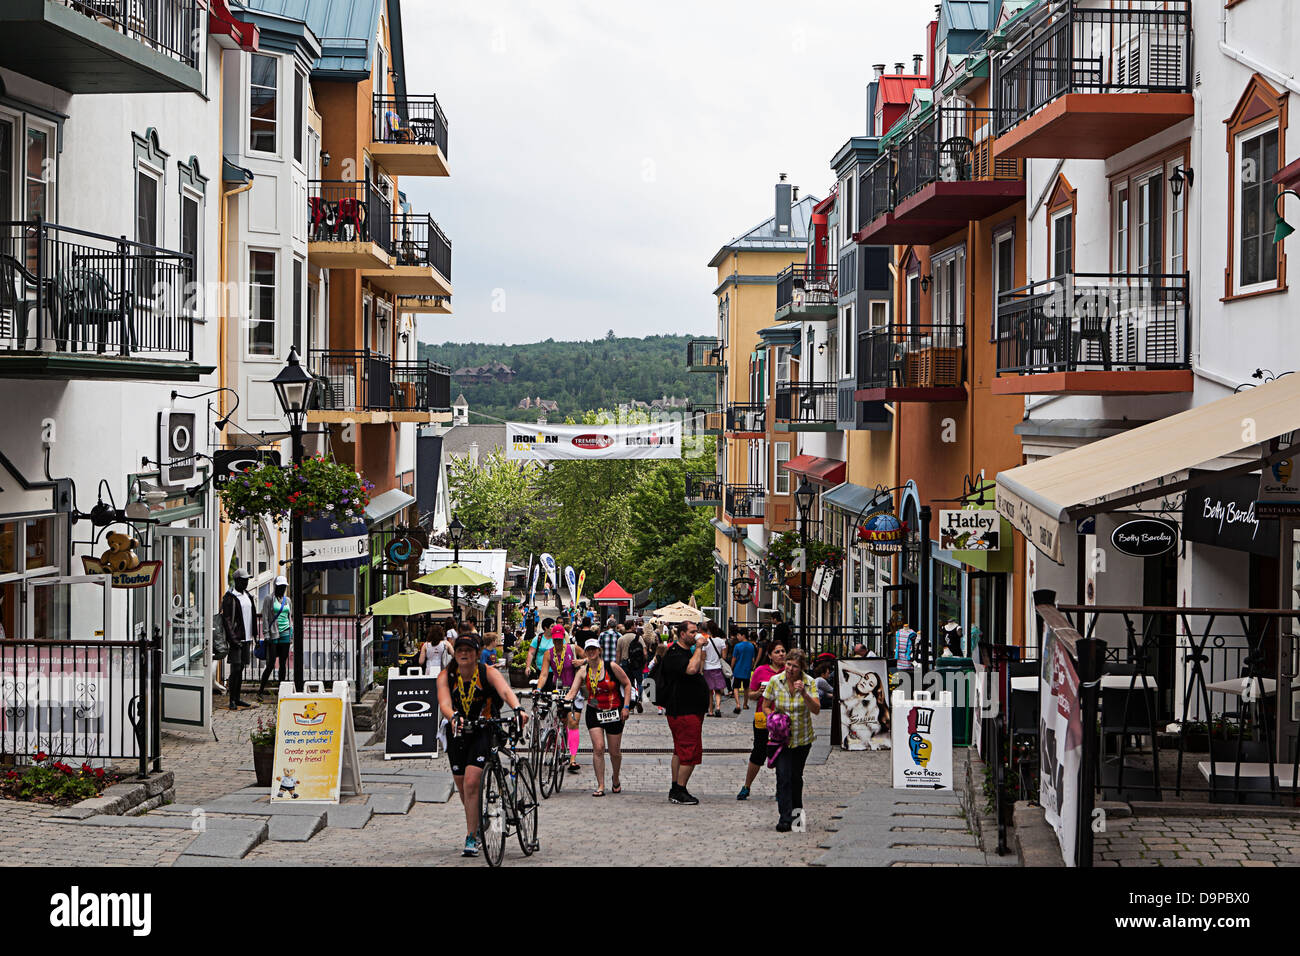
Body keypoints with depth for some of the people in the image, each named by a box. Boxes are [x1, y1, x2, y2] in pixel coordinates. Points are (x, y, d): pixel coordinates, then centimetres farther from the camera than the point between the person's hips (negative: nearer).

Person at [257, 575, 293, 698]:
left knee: (283, 664, 5)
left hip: (285, 634, 5)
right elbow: (265, 617, -5)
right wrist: (266, 634, -12)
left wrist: (291, 634, 13)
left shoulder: (287, 600, 14)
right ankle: (260, 690, 1)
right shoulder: (269, 599, -2)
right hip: (273, 634, -5)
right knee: (271, 664, -8)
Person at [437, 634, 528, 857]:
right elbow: (444, 704, -25)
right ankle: (478, 824, 39)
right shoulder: (446, 676, -9)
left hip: (483, 731, -3)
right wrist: (453, 717, -48)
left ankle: (471, 839, -9)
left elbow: (505, 690, -32)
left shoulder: (488, 673, -14)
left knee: (471, 783, -17)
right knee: (463, 787, 11)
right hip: (457, 732, 3)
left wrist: (517, 708, -53)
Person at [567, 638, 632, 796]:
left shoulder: (611, 667, -8)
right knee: (598, 748, -10)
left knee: (615, 752, 5)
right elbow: (573, 691, -5)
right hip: (594, 712, 1)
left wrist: (626, 707, -6)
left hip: (614, 712, -1)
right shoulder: (583, 671, 0)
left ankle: (616, 780, 31)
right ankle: (600, 786, -6)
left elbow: (627, 684, 0)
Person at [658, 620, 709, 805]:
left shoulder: (688, 652, 17)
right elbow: (691, 669, -30)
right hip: (683, 712, -11)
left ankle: (675, 790, 20)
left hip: (692, 711, 11)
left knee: (681, 751, 14)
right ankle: (679, 791, -6)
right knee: (691, 751, -11)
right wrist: (698, 648, -21)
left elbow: (699, 673, 22)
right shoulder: (674, 654, -15)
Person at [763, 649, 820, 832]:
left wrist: (804, 693, -33)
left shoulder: (808, 683, -9)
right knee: (783, 775, -14)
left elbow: (816, 710, -19)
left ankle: (797, 808, 36)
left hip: (803, 738, 1)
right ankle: (785, 818, -15)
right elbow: (766, 707, 3)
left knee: (796, 776, 12)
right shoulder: (775, 681, -8)